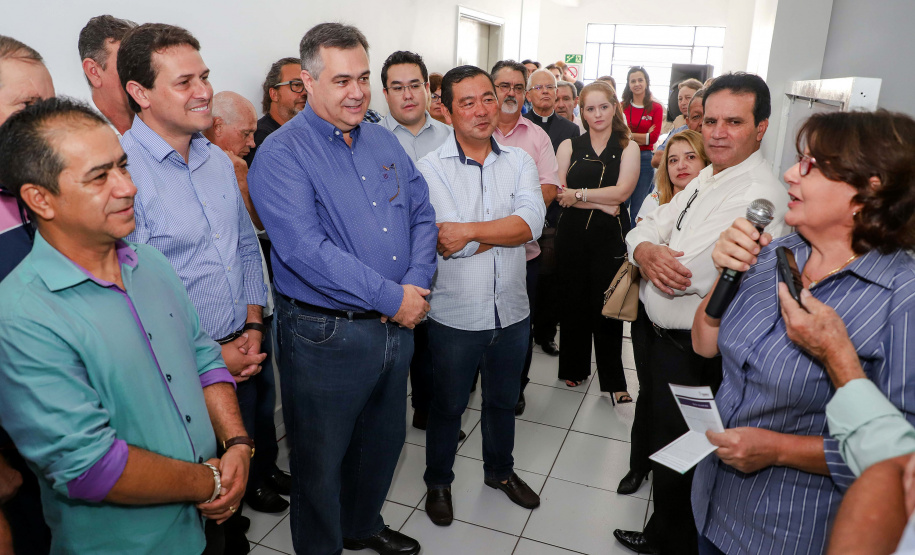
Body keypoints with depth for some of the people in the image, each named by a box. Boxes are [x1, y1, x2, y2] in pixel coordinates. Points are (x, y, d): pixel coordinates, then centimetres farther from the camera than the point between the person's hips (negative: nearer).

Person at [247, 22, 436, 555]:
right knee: (322, 458, 12)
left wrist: (416, 284, -11)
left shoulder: (385, 141, 8)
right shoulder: (281, 155, -13)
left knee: (385, 440, 23)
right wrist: (392, 298, -21)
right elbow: (306, 251, -23)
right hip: (326, 334, -6)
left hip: (398, 325, 7)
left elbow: (423, 215, 7)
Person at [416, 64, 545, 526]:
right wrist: (509, 228, -14)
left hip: (511, 312, 4)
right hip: (454, 315, -3)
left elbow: (532, 223, -17)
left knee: (503, 401, 23)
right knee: (447, 406, 16)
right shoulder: (431, 169, -11)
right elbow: (451, 244, -22)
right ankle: (438, 482, 41)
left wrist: (471, 230, -24)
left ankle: (500, 470, 49)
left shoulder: (519, 162, 0)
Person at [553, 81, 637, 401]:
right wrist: (602, 204, -13)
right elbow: (558, 192, -6)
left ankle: (613, 380, 15)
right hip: (572, 237, 1)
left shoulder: (627, 148, 4)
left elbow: (622, 192, -10)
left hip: (611, 239, -1)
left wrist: (577, 194, -12)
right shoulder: (569, 146, 6)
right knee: (574, 303, 8)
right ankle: (575, 368, 27)